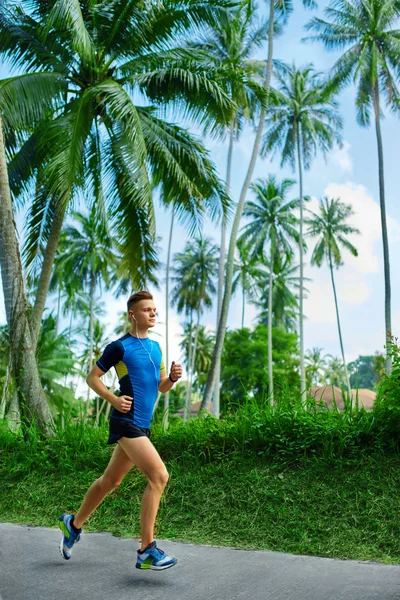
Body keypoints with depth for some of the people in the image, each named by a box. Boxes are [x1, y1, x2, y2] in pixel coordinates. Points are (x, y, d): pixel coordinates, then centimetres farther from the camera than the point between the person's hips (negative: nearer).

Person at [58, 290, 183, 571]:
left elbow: (161, 387, 20)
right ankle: (147, 551, -11)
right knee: (159, 476, -17)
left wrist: (173, 377, -1)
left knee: (110, 480, 18)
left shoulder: (156, 346, 15)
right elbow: (93, 377, 0)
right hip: (127, 422, -8)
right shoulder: (120, 346, -6)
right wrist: (114, 399, -14)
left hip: (142, 425, 8)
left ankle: (73, 524, 38)